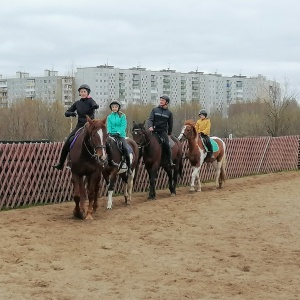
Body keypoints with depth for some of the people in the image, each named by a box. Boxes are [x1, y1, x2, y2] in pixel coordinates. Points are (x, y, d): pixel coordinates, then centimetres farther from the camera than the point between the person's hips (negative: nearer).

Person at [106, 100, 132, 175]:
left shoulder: (122, 116, 6)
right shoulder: (109, 117, 14)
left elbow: (123, 126, -3)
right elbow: (108, 126, 5)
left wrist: (118, 132, -18)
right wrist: (109, 132, -15)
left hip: (120, 135, -2)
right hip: (111, 134, 2)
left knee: (125, 148, -21)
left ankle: (129, 167, -14)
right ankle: (110, 160, -23)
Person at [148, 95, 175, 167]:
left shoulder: (169, 113, 6)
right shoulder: (154, 110, 6)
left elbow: (170, 124, 13)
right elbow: (150, 119, -1)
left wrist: (169, 133, 10)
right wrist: (150, 126, -19)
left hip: (163, 131, -1)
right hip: (154, 130, 1)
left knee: (166, 145, -16)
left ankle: (170, 161, -13)